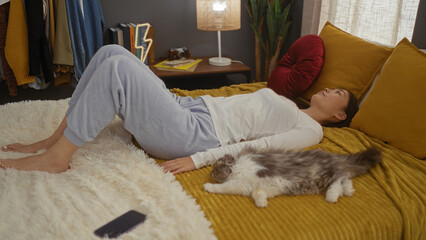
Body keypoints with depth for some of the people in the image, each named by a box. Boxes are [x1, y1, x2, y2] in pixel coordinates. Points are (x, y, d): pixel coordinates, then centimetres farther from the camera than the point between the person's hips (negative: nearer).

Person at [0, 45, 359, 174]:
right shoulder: (284, 105, 28)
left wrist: (199, 159, -22)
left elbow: (258, 146, -12)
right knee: (111, 53, -3)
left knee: (118, 67, -25)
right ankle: (58, 137, 2)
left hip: (192, 135, -8)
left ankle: (57, 157, -14)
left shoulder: (311, 129, 2)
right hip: (188, 105, 9)